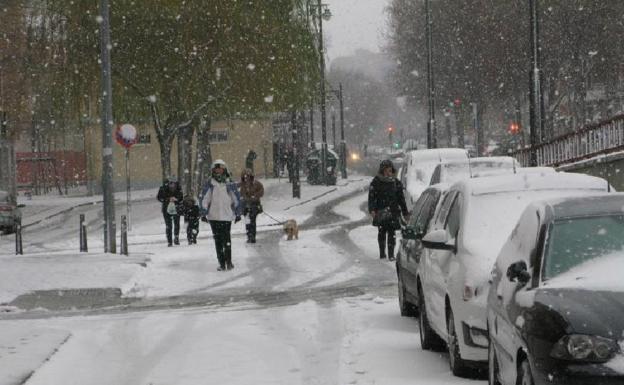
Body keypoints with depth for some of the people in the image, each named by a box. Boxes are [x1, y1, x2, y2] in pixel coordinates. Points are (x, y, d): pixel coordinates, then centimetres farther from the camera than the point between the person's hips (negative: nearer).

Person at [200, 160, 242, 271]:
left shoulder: (230, 184, 2)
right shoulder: (209, 183, 2)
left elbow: (236, 199, 7)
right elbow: (204, 199, 4)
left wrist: (237, 213, 6)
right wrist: (204, 213, -1)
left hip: (227, 216, -1)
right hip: (213, 217, 1)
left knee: (227, 239, -8)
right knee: (218, 240, 3)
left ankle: (228, 261, 2)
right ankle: (222, 263, 7)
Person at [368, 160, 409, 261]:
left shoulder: (396, 182, 9)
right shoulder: (376, 182, 2)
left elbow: (401, 198, 14)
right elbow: (371, 197, -2)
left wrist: (405, 213, 15)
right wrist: (372, 209, -15)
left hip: (393, 212, 1)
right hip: (381, 212, -1)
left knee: (391, 233, -4)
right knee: (382, 232, 5)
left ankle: (391, 254, -1)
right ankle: (382, 253, 14)